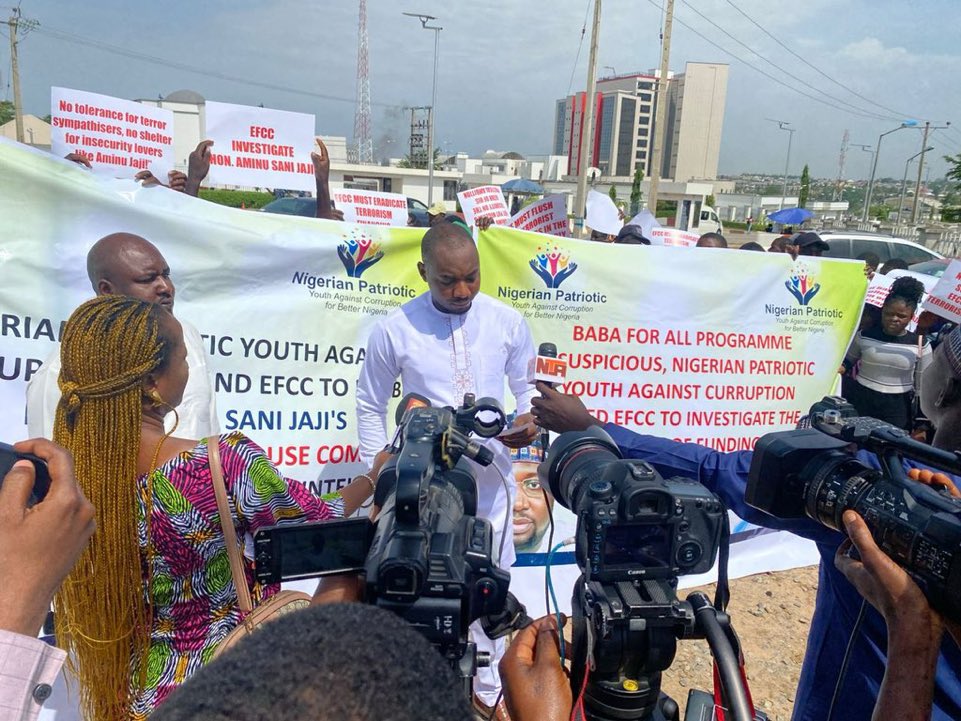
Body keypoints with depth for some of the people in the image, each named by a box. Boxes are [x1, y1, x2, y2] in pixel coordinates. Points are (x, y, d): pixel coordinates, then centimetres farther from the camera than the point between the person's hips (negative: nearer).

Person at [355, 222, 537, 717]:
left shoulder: (507, 322, -6)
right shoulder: (393, 330, -10)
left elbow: (528, 384, 7)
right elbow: (370, 406, 2)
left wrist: (530, 422, -15)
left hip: (490, 476, 2)